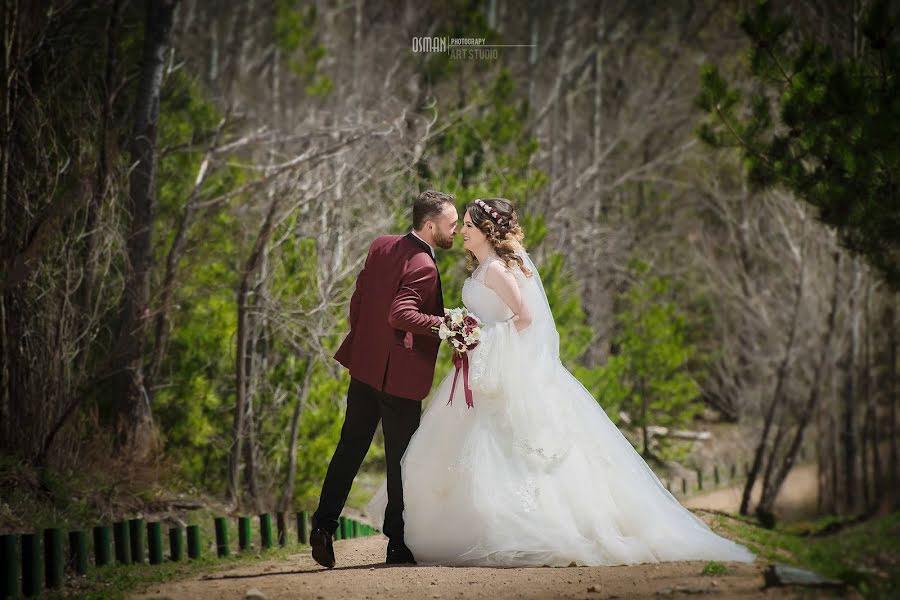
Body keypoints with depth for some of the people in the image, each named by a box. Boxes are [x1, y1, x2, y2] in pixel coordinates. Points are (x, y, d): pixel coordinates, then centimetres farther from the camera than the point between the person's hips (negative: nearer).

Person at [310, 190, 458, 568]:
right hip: (400, 375, -7)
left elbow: (357, 299, 11)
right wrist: (443, 324, -28)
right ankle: (399, 544, 10)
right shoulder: (423, 268, -18)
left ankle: (323, 526, 5)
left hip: (364, 364, 7)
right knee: (400, 459, 3)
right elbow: (400, 314, -28)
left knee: (350, 449, 12)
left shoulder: (382, 246, 6)